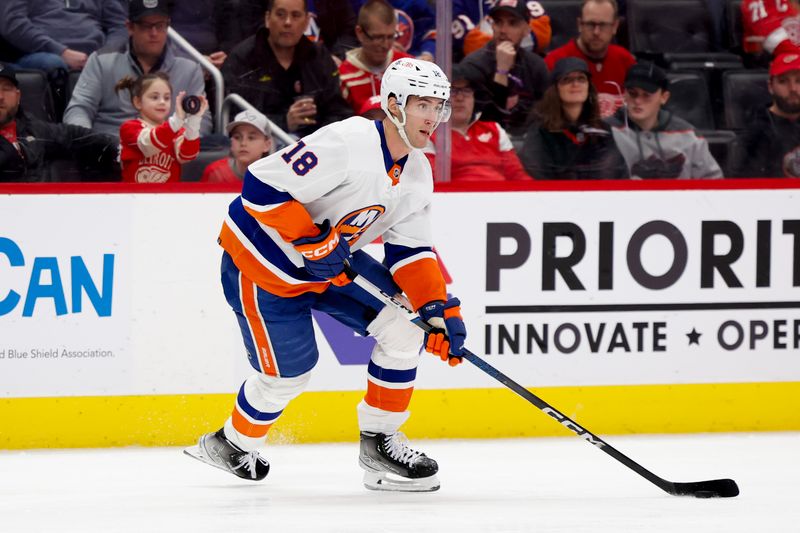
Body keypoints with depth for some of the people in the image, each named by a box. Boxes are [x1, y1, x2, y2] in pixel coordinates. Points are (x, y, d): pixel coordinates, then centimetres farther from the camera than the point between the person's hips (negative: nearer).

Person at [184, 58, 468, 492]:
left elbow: (410, 251, 0)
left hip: (331, 258, 8)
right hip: (260, 262, -8)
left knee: (406, 320, -4)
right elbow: (261, 185, -31)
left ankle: (379, 441, 7)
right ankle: (230, 446, 30)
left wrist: (439, 308, -14)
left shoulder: (417, 174, -2)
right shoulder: (347, 144, -29)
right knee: (287, 373, 1)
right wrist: (311, 240, -31)